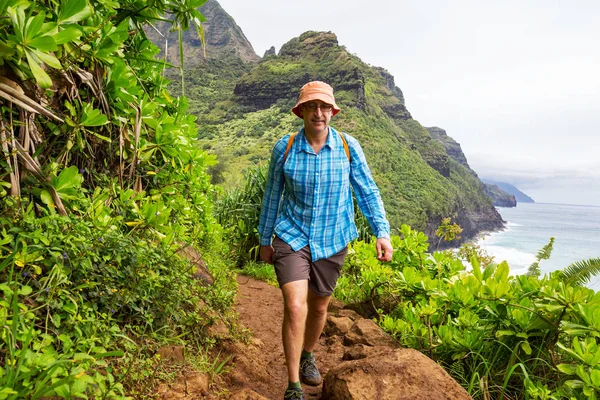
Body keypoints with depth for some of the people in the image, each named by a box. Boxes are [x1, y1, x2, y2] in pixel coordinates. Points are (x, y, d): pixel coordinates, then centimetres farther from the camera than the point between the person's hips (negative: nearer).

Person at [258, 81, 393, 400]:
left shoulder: (348, 147, -8)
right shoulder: (284, 148, -7)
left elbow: (368, 191, -2)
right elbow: (272, 195, 3)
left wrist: (382, 232, -12)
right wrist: (265, 239, 8)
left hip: (332, 241, 2)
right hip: (292, 237, -1)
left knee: (319, 307, 17)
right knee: (295, 307, -15)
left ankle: (307, 356, 47)